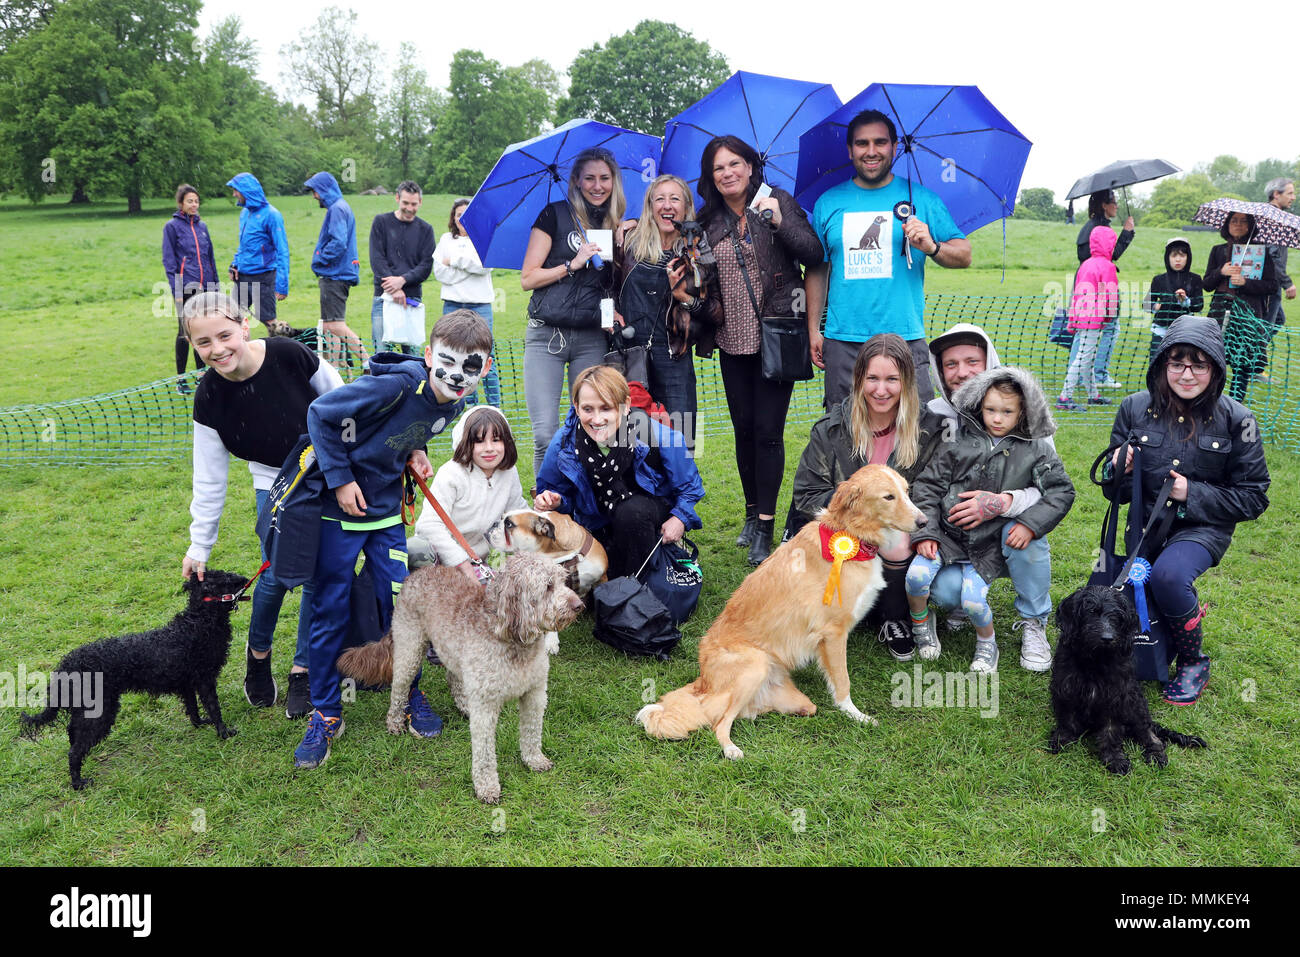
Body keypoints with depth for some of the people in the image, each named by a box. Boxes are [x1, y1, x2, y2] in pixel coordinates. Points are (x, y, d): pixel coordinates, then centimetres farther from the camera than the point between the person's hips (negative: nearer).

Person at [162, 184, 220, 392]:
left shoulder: (202, 226, 12)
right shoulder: (172, 226, -2)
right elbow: (168, 261, -5)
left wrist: (215, 286, 14)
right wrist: (176, 290, -12)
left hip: (204, 288, 5)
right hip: (186, 288, -5)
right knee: (185, 332, -1)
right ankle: (181, 379, 9)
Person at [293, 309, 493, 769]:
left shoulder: (453, 406, -5)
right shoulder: (396, 386, -27)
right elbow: (320, 414, -19)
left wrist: (415, 452, -5)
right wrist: (341, 479, -20)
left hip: (386, 511, 5)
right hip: (339, 507, -5)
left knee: (399, 603, 6)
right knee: (330, 611, 2)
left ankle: (410, 693, 26)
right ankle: (326, 713, 16)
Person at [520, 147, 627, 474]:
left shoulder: (617, 226, 14)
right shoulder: (555, 215, 4)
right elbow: (527, 278, -1)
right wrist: (572, 264, -9)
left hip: (592, 339, 3)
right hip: (547, 336, -3)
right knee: (546, 436, -10)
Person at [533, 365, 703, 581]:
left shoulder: (659, 438, -24)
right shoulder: (563, 443, -17)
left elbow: (689, 486, -7)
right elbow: (560, 491, 1)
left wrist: (680, 517, -22)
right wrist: (554, 502, -22)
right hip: (599, 526, 3)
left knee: (631, 510, -35)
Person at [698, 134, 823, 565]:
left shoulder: (778, 202, -1)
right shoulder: (708, 221, 8)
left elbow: (814, 255, -8)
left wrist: (781, 222, -20)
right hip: (733, 340, 4)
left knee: (768, 430, -6)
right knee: (743, 428, 11)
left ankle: (765, 529, 1)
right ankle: (752, 513, 26)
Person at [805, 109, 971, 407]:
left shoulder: (921, 198, 6)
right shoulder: (828, 203, 10)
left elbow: (964, 255, 5)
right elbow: (817, 270, 12)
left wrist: (932, 247, -16)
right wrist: (813, 330, 6)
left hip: (906, 340, -1)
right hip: (843, 344, 1)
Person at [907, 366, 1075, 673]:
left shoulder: (1035, 449, 0)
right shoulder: (959, 441, -1)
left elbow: (1062, 491, -1)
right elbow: (928, 485, 0)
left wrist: (1030, 523, -15)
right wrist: (925, 532, -8)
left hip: (988, 546, -1)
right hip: (947, 533, 1)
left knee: (973, 600, -19)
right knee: (916, 575, -23)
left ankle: (986, 641, 15)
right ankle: (920, 621, 10)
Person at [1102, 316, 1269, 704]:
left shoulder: (1235, 420, -8)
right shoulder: (1135, 409, -3)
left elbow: (1254, 498, -3)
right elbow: (1117, 493, 5)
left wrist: (1192, 493, -15)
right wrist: (1118, 471, -18)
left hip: (1203, 527, -3)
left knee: (1168, 574, -34)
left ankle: (1194, 663, -6)